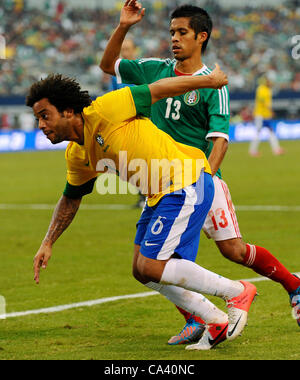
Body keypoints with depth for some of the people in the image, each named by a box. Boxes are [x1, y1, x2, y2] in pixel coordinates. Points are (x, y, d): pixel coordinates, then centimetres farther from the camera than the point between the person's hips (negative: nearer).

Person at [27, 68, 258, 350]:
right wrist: (47, 244, 19)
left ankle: (236, 292, 0)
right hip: (161, 196, 10)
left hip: (187, 185, -10)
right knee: (144, 270, 12)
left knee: (151, 268, -13)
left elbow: (156, 91, -10)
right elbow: (71, 198, 26)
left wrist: (209, 80, -2)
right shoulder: (77, 156, 9)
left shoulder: (101, 112, -18)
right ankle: (217, 321, 19)